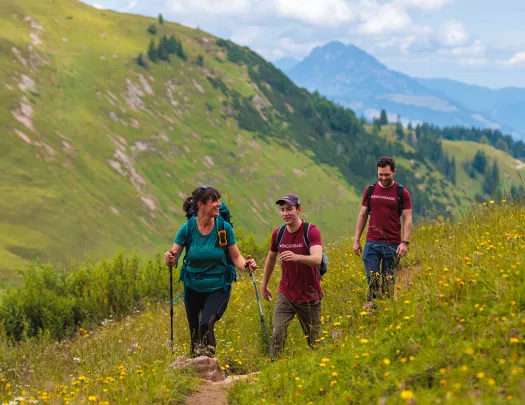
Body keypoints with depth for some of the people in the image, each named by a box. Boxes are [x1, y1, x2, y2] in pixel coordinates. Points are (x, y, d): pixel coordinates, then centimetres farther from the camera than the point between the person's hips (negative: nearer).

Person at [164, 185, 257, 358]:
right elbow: (172, 258, -7)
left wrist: (246, 266, -26)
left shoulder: (224, 227, -11)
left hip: (218, 288, -2)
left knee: (206, 325, -25)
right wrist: (169, 259, -31)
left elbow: (236, 257, -4)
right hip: (193, 288, 2)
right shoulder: (187, 229, -10)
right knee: (195, 334, 14)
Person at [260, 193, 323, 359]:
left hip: (309, 297, -3)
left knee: (314, 340, 7)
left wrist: (297, 257, -49)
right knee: (277, 334, -13)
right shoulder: (278, 233, 1)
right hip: (285, 294, 3)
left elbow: (317, 259, -30)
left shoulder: (311, 231, -13)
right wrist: (264, 285, 25)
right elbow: (271, 259, 20)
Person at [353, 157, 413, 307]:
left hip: (392, 244, -2)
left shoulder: (402, 193, 0)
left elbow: (407, 219, -2)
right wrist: (356, 240, 6)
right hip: (372, 243, 2)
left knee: (389, 281, 4)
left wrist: (405, 242, -12)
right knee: (372, 278, -3)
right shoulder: (370, 190, 8)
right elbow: (362, 215, 11)